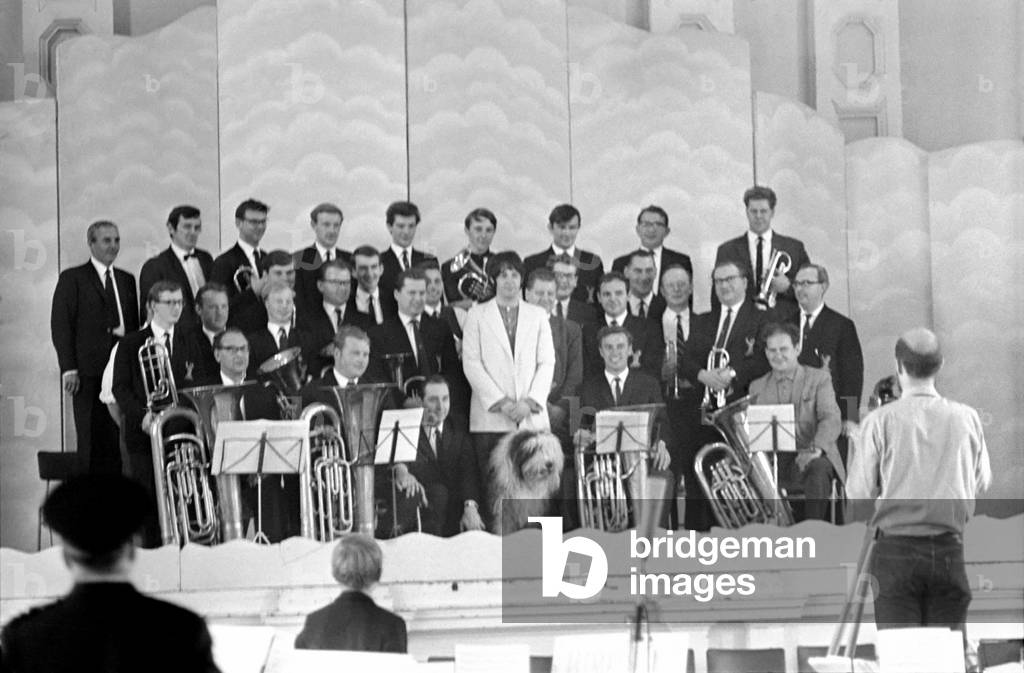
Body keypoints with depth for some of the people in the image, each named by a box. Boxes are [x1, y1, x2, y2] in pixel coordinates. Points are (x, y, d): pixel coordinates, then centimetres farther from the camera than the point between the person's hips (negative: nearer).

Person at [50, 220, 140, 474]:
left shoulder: (126, 280, 18)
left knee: (120, 440, -1)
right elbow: (60, 326, -2)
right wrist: (68, 368, -11)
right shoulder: (72, 279, 2)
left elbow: (135, 324, 17)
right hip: (89, 372, -4)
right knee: (92, 438, -4)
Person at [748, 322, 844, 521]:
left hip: (808, 458, -2)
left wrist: (816, 448, -25)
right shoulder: (757, 387, 20)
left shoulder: (819, 378, 10)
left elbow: (831, 419, -5)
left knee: (819, 468, -38)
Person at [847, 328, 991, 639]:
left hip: (896, 547, -2)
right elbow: (982, 483, 9)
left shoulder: (879, 421, -7)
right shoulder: (967, 419, -1)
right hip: (950, 549, 2)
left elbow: (858, 492, -3)